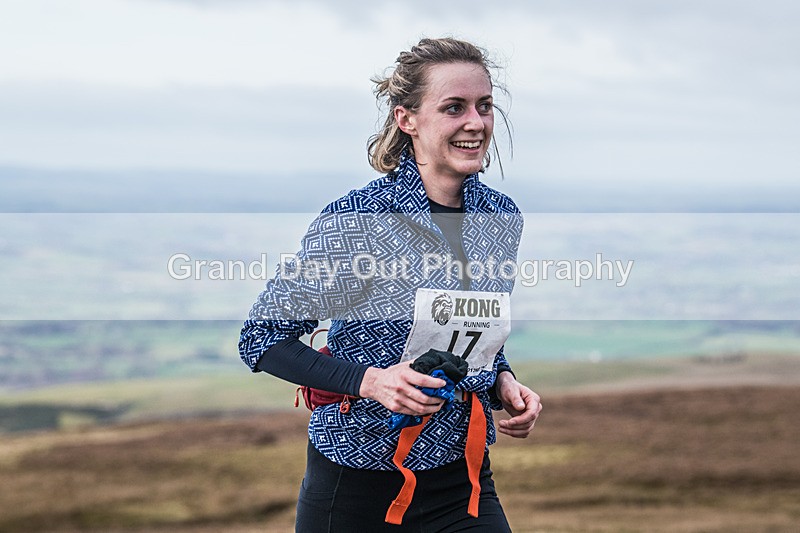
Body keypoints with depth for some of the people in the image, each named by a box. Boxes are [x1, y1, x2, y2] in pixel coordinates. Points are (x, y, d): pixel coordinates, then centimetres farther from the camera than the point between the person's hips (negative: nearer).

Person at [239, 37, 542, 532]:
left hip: (462, 480, 4)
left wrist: (503, 380, -3)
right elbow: (262, 338, -12)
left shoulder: (502, 217, 1)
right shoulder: (353, 221, -17)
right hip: (356, 486, -4)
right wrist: (368, 380, -23)